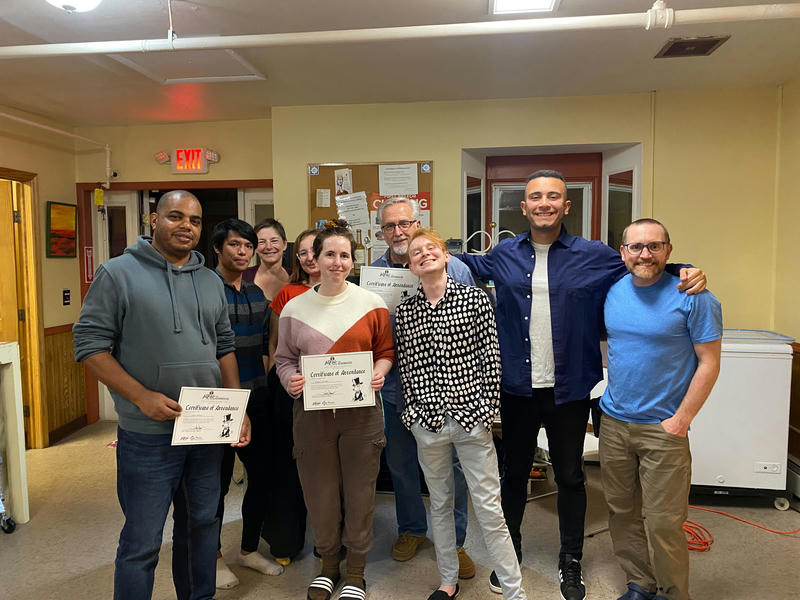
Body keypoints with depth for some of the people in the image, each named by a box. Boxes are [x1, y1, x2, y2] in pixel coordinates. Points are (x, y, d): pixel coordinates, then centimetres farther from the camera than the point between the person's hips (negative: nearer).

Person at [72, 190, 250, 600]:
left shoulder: (211, 282, 10)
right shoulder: (118, 273, -5)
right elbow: (89, 345, -8)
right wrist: (142, 396, -18)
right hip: (148, 435, -5)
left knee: (202, 526, 18)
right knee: (142, 541, 6)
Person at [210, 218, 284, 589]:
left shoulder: (258, 293, 9)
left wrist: (266, 388, 12)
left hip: (256, 398, 6)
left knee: (262, 475, 12)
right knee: (218, 481, 7)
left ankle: (249, 549, 33)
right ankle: (214, 558, 28)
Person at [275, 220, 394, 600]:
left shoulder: (371, 304, 0)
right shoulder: (294, 308, 3)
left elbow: (386, 351, 6)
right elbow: (283, 358, 8)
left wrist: (379, 372, -13)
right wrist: (290, 380, -11)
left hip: (361, 412, -1)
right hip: (312, 412, 1)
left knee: (359, 493, 9)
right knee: (320, 494, 11)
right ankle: (328, 565, 37)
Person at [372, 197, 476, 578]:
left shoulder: (453, 267, -7)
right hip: (395, 387, 3)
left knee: (449, 464, 9)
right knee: (400, 462, 18)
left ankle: (454, 540, 30)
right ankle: (411, 529, 42)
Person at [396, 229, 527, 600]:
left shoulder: (475, 299, -4)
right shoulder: (405, 311, 4)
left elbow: (491, 357, -4)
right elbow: (405, 366, 8)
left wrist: (488, 410, -6)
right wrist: (415, 411, 2)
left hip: (471, 416, -3)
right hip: (428, 419, 3)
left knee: (489, 507, 3)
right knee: (439, 503, 17)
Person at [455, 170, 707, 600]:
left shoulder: (594, 257, -3)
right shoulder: (504, 255, 2)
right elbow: (470, 265, 21)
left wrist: (686, 275, -9)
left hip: (569, 390, -1)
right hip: (517, 389, 1)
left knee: (570, 477, 14)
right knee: (514, 472, 17)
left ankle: (571, 563, 37)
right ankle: (509, 552, 40)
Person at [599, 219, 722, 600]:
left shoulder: (692, 296, -10)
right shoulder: (612, 291, 4)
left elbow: (709, 363, -9)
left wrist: (681, 420, -11)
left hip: (663, 428, -4)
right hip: (613, 422, 5)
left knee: (662, 522, 1)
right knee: (621, 513, 14)